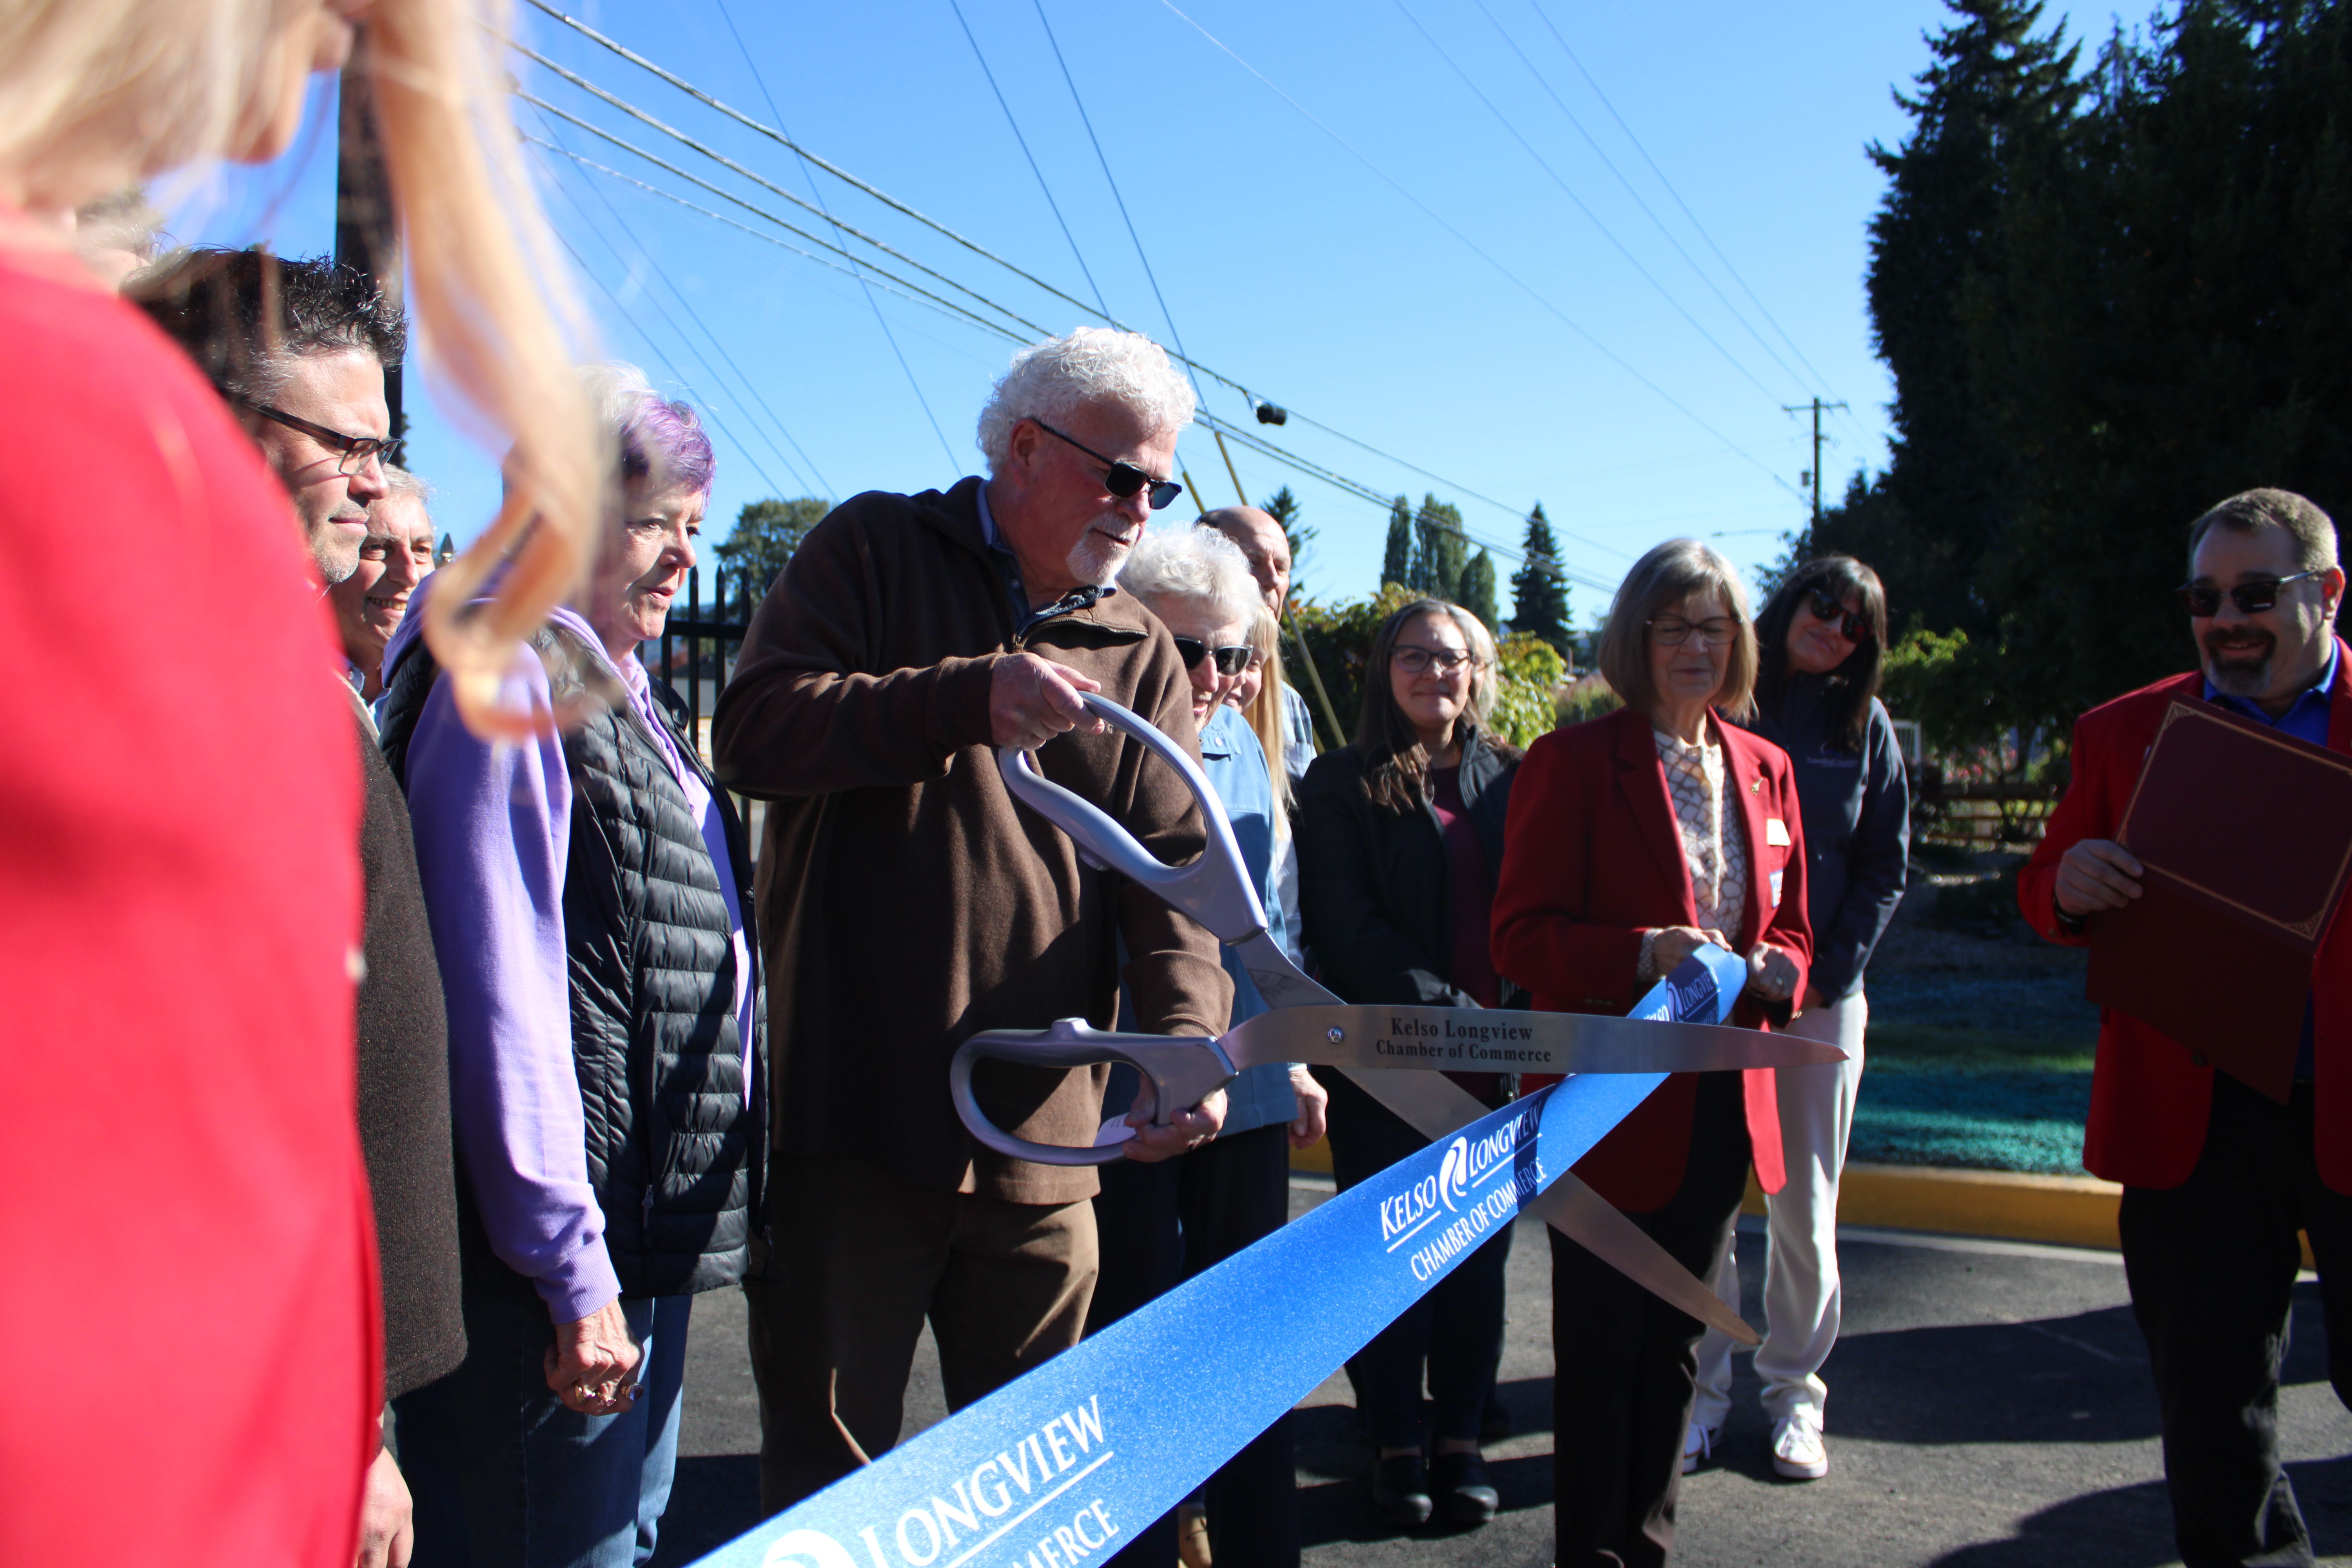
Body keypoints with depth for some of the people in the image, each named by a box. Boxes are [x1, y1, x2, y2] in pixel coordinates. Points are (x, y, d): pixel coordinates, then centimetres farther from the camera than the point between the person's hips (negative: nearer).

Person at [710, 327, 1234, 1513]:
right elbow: (752, 727, -10)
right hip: (851, 1120, -3)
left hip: (1044, 1144, 4)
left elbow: (1173, 867, 3)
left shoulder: (1141, 656, 11)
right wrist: (965, 701, -22)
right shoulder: (877, 550, 3)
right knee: (828, 1481, 8)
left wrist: (1187, 1035, -15)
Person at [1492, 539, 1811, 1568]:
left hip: (1722, 1105, 6)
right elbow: (1522, 935, -12)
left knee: (1675, 1340, 18)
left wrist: (1770, 970, -7)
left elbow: (1789, 929, 16)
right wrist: (1647, 953, -26)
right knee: (1602, 1340, 4)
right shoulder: (1572, 761, -8)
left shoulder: (1765, 769, 10)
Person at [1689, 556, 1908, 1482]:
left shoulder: (1864, 724, 8)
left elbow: (1885, 866, 7)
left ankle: (1794, 1392, 22)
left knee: (1805, 1209, 7)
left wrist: (1828, 974, -3)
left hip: (1821, 998, 2)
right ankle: (1703, 1392, 16)